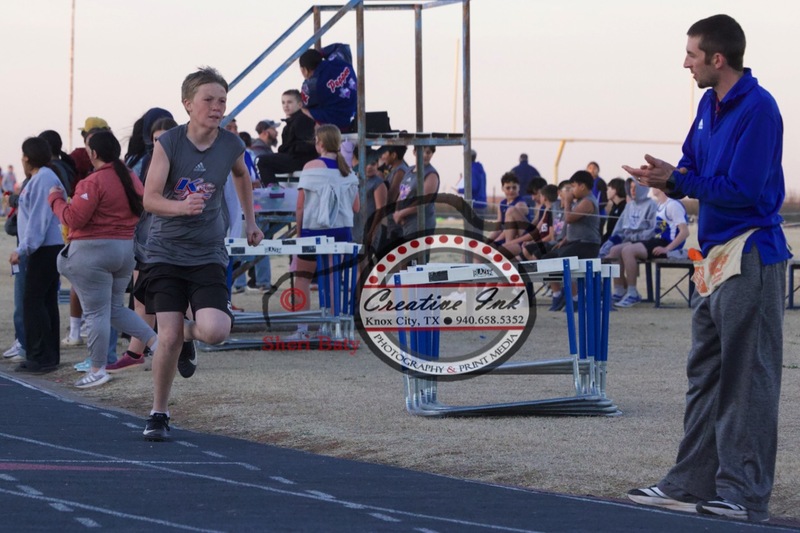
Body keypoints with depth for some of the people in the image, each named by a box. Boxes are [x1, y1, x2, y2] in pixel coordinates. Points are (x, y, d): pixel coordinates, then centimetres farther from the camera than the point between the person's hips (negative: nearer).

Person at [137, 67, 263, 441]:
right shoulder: (168, 143, -11)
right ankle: (159, 414, 12)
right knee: (168, 337, -9)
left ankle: (188, 333, 20)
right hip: (166, 252, -2)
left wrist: (249, 220, 25)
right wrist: (181, 206, -38)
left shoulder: (231, 146, -2)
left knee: (214, 331, -18)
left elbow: (241, 175, 23)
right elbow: (150, 198, -19)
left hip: (208, 255, 2)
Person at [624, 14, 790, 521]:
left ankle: (745, 494, -2)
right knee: (705, 374, 13)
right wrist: (669, 178, -5)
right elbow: (692, 167, 17)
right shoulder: (709, 105, 11)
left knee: (747, 379, -5)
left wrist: (677, 180, -19)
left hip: (751, 259, -10)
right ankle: (694, 484, 20)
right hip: (715, 256, 10)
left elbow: (742, 190, -21)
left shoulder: (758, 109, -16)